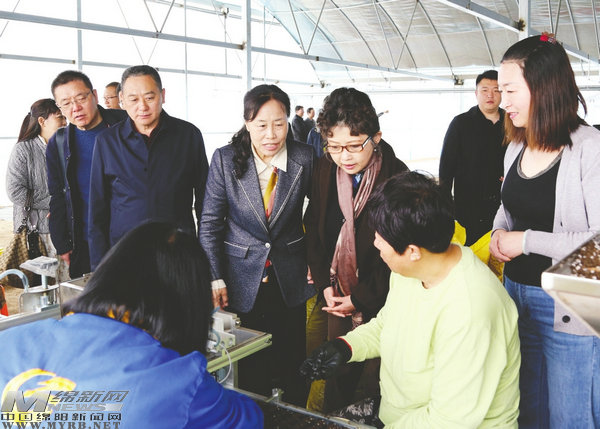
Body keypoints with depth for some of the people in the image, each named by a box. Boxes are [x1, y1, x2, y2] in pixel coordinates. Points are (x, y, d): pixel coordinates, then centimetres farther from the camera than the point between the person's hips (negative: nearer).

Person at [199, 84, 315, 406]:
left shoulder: (305, 158, -8)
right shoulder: (225, 159, -9)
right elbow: (210, 223, -4)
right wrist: (215, 278, -6)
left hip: (290, 279, 1)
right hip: (242, 278, 0)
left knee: (292, 363, 13)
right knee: (250, 368, 9)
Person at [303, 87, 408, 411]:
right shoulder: (324, 169, -4)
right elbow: (314, 228, 6)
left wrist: (362, 297, -12)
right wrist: (324, 283, -1)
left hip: (380, 299, -4)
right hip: (336, 293, 4)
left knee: (381, 370, 10)